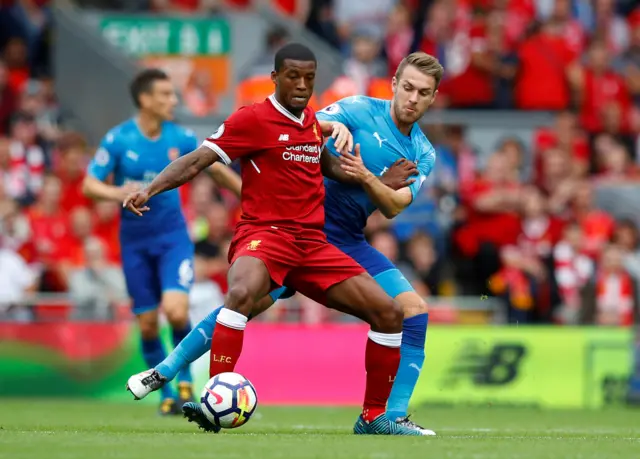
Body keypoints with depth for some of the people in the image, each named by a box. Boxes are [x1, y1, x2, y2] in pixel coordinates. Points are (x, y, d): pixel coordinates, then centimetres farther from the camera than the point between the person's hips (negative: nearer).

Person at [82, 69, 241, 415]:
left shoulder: (180, 138, -5)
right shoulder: (118, 139, -10)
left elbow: (216, 168, 10)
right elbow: (89, 185, -10)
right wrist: (118, 192, -30)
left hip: (173, 234, 0)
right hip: (135, 240, 0)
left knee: (176, 311, -19)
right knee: (147, 324, 2)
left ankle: (185, 377, 6)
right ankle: (168, 393, 22)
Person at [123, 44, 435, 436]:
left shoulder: (314, 121, 15)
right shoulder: (253, 119, -4)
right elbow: (197, 161, -8)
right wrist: (150, 189, -21)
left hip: (313, 243, 7)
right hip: (263, 234, -7)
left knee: (389, 312, -1)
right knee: (243, 293, -40)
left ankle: (374, 418, 12)